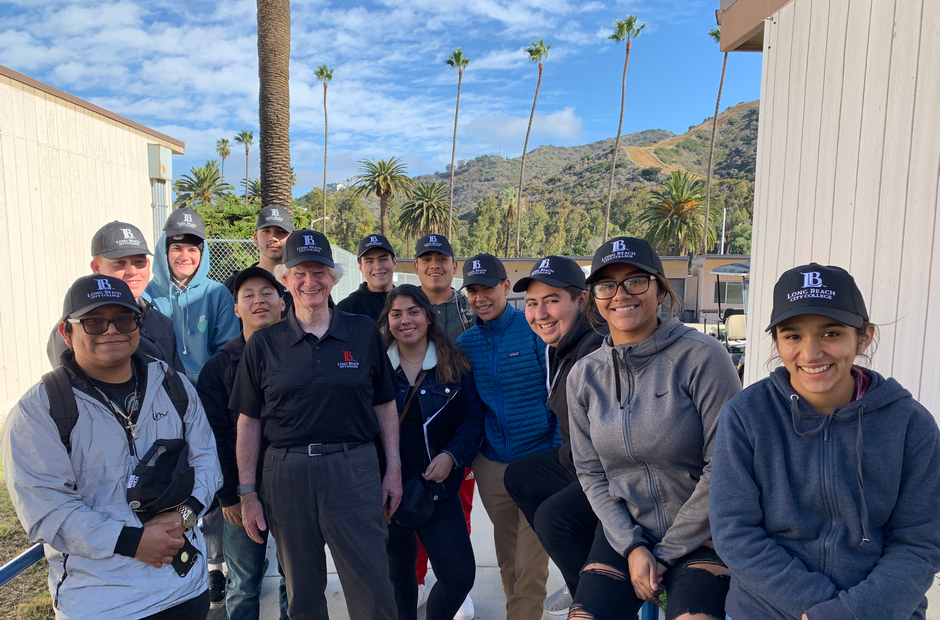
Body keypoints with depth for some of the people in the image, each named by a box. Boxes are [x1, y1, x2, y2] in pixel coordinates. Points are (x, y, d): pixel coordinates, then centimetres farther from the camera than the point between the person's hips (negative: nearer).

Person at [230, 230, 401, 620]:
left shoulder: (364, 332, 2)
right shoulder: (263, 344, 3)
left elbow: (385, 405, 7)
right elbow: (248, 423, 5)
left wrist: (393, 469, 3)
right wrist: (247, 493, 3)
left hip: (354, 470, -1)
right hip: (287, 474, 1)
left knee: (373, 589, 4)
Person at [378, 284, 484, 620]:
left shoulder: (454, 365, -2)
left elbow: (473, 418, -1)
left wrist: (451, 455, -15)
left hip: (438, 488, -1)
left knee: (460, 575, -5)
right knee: (399, 570, 18)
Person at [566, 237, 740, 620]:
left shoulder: (701, 357, -14)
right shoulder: (583, 376, 0)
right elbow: (591, 473, 5)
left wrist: (666, 553, -9)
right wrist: (631, 545, -7)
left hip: (701, 534, -3)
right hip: (624, 530, 4)